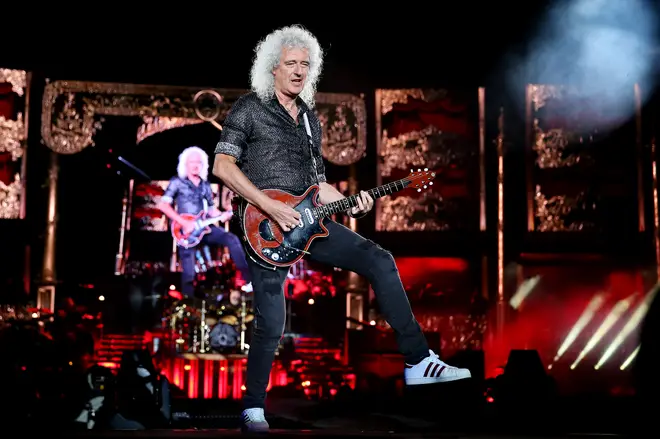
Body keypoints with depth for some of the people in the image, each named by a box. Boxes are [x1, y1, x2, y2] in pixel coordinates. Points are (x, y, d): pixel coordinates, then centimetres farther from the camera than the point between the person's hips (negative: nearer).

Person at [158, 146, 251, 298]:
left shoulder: (205, 185, 17)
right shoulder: (177, 182, 2)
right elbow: (163, 204, -9)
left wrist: (221, 215, -4)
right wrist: (184, 222, -17)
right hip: (186, 229, -4)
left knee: (232, 239, -14)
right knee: (187, 252, -22)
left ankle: (248, 279, -15)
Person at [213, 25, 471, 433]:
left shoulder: (311, 119, 19)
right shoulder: (249, 108, -1)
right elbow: (223, 165, -11)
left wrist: (351, 204, 2)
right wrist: (270, 206, -19)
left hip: (306, 220, 6)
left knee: (379, 260, -9)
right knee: (272, 325, -8)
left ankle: (418, 362, -7)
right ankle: (253, 408, 13)